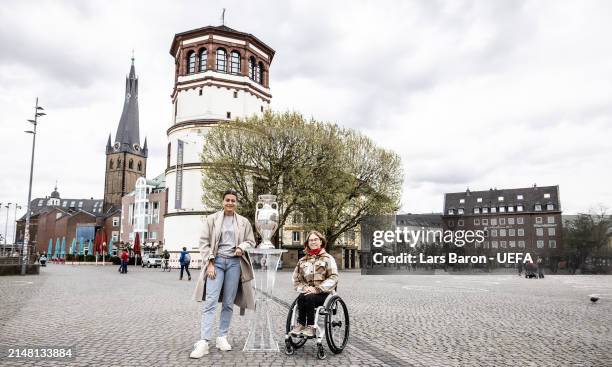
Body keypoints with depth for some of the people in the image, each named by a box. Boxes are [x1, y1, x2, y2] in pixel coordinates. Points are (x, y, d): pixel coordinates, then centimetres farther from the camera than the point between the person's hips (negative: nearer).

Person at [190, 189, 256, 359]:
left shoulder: (244, 222, 10)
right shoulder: (212, 219, 6)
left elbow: (251, 241, 15)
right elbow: (204, 242, 2)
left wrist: (242, 247, -8)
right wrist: (210, 263, -7)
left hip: (234, 262, 2)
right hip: (217, 261, -2)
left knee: (228, 303, 4)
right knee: (210, 301, -10)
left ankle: (222, 337, 15)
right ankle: (203, 341, -10)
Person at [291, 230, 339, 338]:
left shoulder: (328, 258, 7)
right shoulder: (302, 260, 17)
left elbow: (333, 278, -4)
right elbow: (296, 279, 16)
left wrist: (317, 289, -15)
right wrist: (304, 288, -5)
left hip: (323, 293, -3)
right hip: (307, 292, 3)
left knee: (309, 298, -33)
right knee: (300, 297, -30)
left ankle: (310, 327, -23)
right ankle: (300, 324, -20)